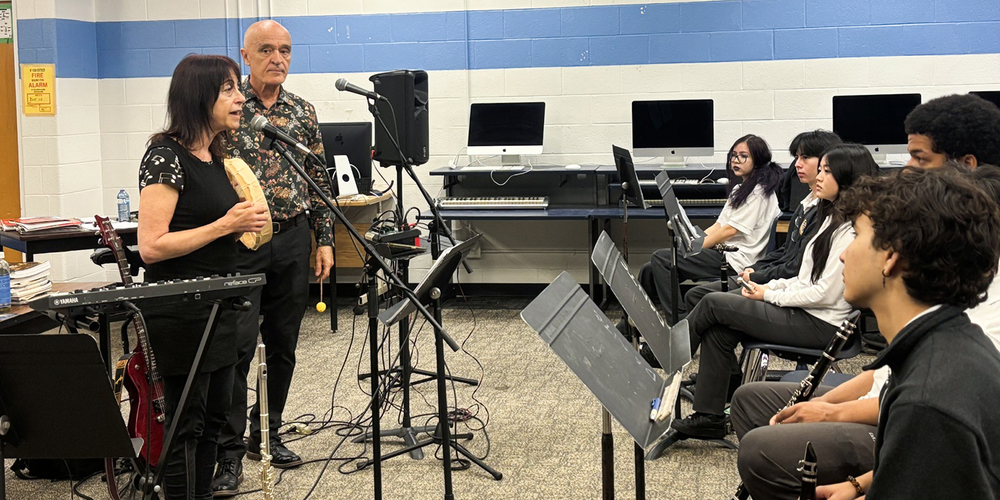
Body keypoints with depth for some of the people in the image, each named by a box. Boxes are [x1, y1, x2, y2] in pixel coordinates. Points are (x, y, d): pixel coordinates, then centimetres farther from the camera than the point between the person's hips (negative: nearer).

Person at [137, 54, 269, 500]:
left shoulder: (214, 157, 10)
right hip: (182, 312, -9)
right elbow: (150, 246, -22)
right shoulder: (166, 157, -16)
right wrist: (226, 225, -22)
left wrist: (246, 220, 6)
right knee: (187, 424, 0)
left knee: (215, 416, 16)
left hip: (218, 308, 9)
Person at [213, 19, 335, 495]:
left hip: (293, 239, 4)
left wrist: (325, 239, 8)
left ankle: (267, 435, 26)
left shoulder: (303, 111, 9)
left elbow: (319, 181, 13)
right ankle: (229, 450, 0)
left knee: (283, 345, 11)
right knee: (238, 344, -8)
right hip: (239, 240, -4)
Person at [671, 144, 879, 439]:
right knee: (719, 329, -4)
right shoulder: (834, 218, 15)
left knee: (713, 304, -10)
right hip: (805, 312, 9)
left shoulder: (851, 230, -18)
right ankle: (709, 417, 0)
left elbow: (825, 294, -21)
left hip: (820, 325, -9)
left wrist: (769, 296, -11)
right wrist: (771, 285, 3)